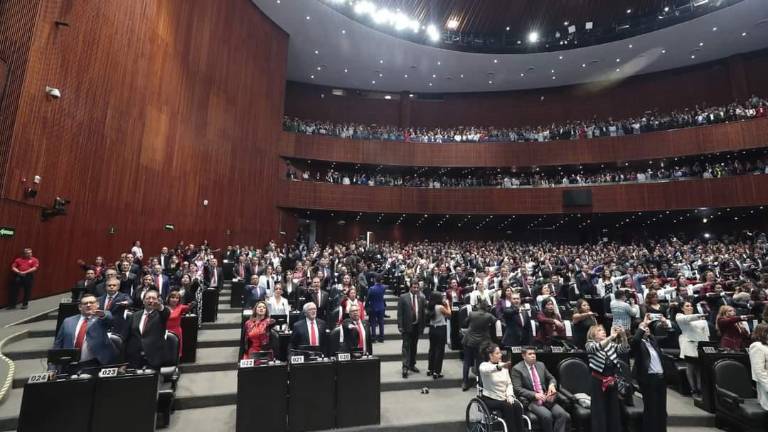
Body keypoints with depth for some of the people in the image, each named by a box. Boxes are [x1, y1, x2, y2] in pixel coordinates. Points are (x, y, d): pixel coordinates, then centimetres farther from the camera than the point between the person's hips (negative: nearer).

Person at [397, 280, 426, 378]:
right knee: (406, 346, -3)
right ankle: (405, 367, 1)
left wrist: (422, 326, 6)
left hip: (417, 326, 4)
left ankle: (412, 365, 28)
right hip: (407, 326, -4)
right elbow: (399, 313, -8)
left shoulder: (421, 298, 4)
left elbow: (423, 313, 8)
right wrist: (400, 326, -12)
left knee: (414, 347, 14)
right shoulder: (403, 297, -7)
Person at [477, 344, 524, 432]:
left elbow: (509, 383, 10)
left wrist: (509, 395, -10)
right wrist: (500, 366, -52)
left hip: (504, 398, 5)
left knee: (517, 405, -22)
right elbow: (486, 370, -34)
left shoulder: (504, 366, 10)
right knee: (508, 406, -29)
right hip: (490, 399, -5)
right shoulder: (484, 365, -9)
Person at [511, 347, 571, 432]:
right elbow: (518, 389, -10)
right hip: (531, 401, -5)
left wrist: (552, 385, -2)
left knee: (562, 414, -21)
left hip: (546, 398, 5)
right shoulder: (517, 369, -5)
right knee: (547, 416, -30)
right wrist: (535, 395, -20)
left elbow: (552, 378, 22)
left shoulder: (541, 365, 13)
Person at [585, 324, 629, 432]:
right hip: (598, 381, -5)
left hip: (612, 381, 5)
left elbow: (625, 349, -4)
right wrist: (611, 337, -34)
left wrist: (623, 335, -20)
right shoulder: (590, 345, -3)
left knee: (614, 410, 14)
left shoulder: (611, 344, 12)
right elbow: (598, 347, -25)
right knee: (599, 412, 1)